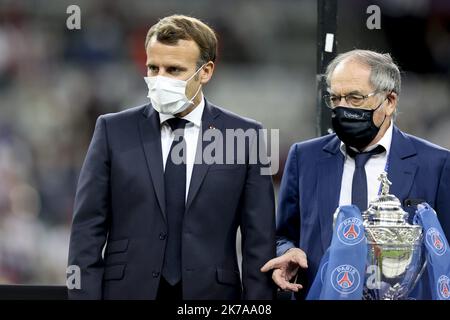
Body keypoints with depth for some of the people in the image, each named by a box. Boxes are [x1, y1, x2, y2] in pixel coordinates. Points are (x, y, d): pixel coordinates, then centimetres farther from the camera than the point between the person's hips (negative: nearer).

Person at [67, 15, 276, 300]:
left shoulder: (245, 136, 2)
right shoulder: (114, 132, 4)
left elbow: (259, 240, 1)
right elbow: (88, 231, 2)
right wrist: (84, 295, -6)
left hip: (210, 292, 0)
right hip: (129, 290, 0)